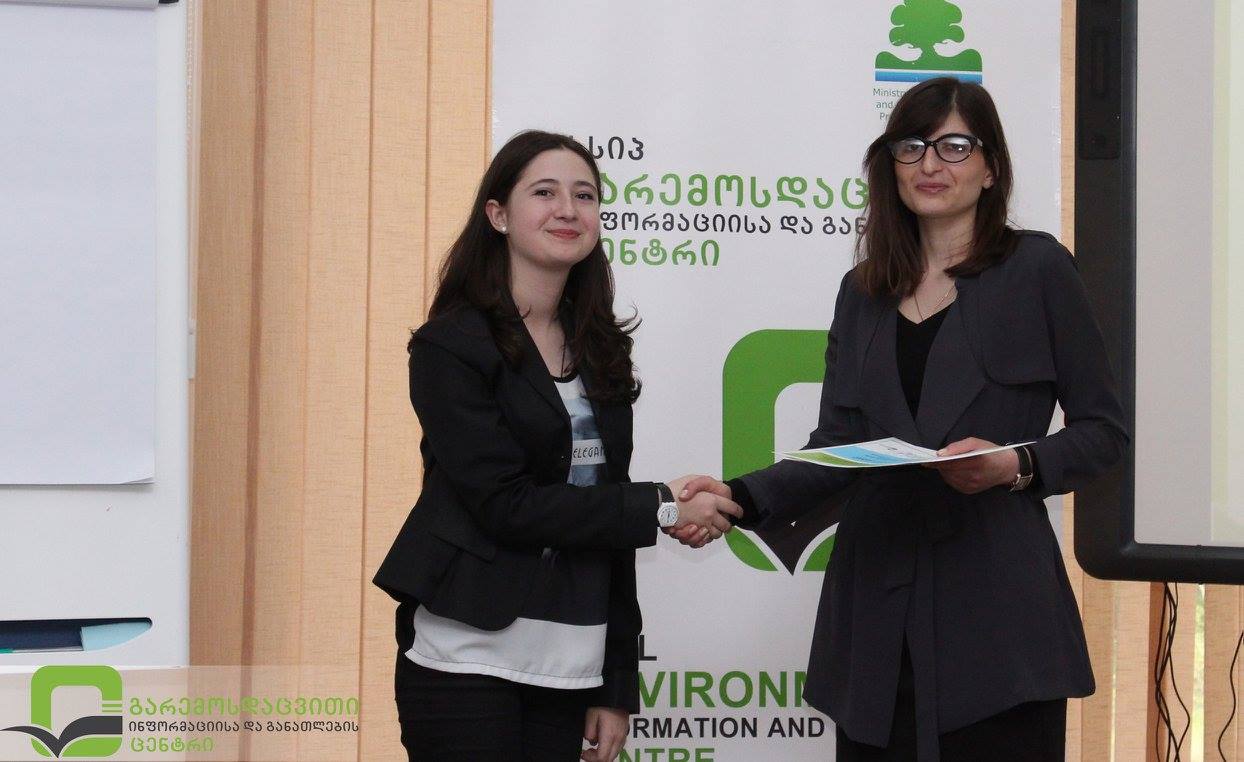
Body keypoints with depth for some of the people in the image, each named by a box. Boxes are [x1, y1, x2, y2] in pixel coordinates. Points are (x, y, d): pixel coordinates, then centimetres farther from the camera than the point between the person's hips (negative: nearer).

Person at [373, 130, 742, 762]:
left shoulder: (598, 351, 13)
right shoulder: (453, 346, -5)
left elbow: (608, 517, 13)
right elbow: (505, 503, -14)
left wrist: (618, 686, 10)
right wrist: (661, 509, -12)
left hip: (570, 664, 5)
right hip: (470, 656, -5)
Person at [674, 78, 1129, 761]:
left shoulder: (1036, 269, 3)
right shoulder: (863, 292, 15)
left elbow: (1102, 428, 3)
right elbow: (835, 448, 10)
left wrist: (1018, 466, -15)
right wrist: (741, 498, -7)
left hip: (995, 606, -4)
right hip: (879, 608, 4)